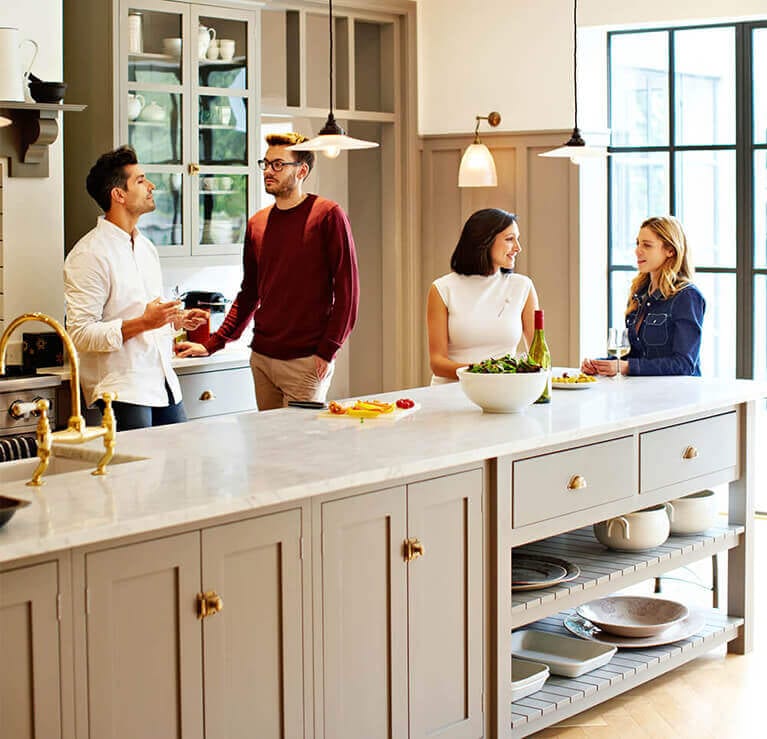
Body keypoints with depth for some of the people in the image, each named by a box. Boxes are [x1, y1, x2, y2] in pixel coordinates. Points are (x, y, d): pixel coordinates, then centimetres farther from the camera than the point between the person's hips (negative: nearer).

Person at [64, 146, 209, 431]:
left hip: (163, 384, 8)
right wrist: (142, 323, -24)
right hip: (122, 391, -8)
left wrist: (177, 319, 9)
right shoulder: (89, 254, -11)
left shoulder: (146, 246, 18)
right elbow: (80, 334, -17)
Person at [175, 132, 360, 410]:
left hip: (306, 362, -5)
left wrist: (327, 351, -13)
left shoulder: (327, 216, -5)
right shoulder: (257, 223, 12)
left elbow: (347, 290, -7)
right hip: (261, 358, 5)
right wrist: (211, 345, 14)